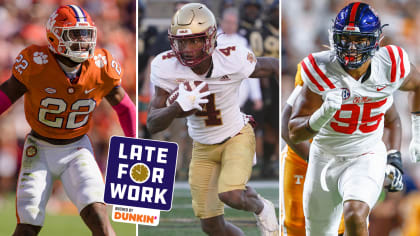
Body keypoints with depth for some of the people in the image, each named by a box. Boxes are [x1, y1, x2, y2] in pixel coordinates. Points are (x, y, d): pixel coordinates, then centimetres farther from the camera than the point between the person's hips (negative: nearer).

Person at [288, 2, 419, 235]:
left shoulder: (390, 66, -16)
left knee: (355, 216, -30)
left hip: (366, 158, -1)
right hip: (326, 158, 1)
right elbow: (295, 133, -20)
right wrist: (323, 114, -40)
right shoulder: (321, 70, -20)